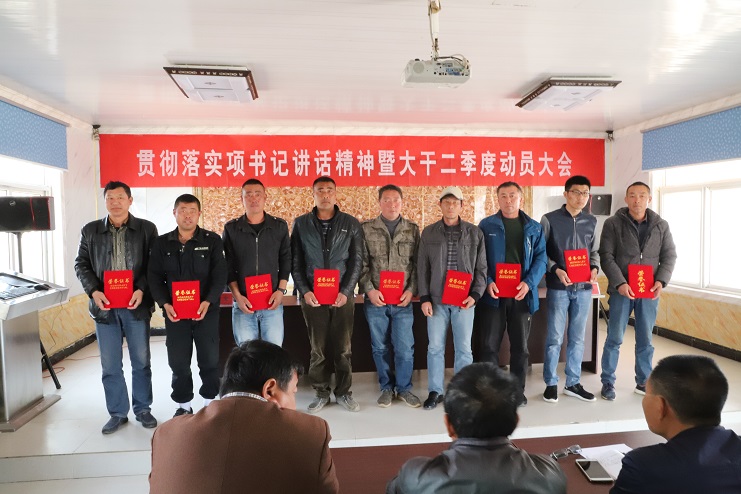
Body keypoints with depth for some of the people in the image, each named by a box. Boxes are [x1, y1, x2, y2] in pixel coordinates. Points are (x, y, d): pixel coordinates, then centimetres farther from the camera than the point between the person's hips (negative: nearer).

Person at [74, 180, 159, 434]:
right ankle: (117, 413, 24)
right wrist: (93, 291, -8)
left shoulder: (147, 229, 1)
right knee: (110, 365, 9)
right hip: (104, 306, 2)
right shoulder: (90, 230, 7)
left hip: (136, 305, -1)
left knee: (141, 361, 9)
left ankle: (142, 409, 25)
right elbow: (81, 264, 8)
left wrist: (141, 290, -15)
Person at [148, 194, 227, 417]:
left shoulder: (212, 241, 0)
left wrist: (208, 302, -18)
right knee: (178, 361, 8)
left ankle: (210, 402, 23)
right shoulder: (161, 243, 7)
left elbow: (220, 275, -5)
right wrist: (165, 303, -11)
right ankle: (183, 405, 25)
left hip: (206, 311, -1)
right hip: (174, 312, 2)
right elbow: (155, 278, 4)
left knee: (209, 359, 5)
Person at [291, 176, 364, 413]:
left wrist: (346, 291, -9)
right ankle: (321, 393, 22)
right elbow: (295, 262, 4)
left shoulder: (351, 224, 4)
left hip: (343, 296, 0)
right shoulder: (301, 224, 6)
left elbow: (356, 262, 2)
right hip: (312, 297, 0)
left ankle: (344, 392, 22)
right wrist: (305, 291, -8)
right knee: (317, 348, 7)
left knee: (343, 348, 6)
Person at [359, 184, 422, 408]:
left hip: (403, 300, 0)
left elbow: (418, 264, 4)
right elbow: (361, 264, 0)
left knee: (404, 347, 3)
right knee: (380, 347, 11)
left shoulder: (413, 229, 6)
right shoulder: (366, 229, 2)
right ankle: (387, 387, 28)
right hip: (375, 300, 0)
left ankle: (404, 388, 23)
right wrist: (369, 290, -11)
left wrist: (411, 290, -7)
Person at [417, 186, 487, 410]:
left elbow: (481, 268, 4)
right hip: (436, 300, 1)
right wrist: (424, 298, -3)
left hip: (464, 300, 0)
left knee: (464, 348, 6)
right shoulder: (429, 233, 4)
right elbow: (422, 268, 4)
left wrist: (475, 294, -7)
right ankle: (435, 391, 20)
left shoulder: (474, 233, 3)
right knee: (435, 347, 6)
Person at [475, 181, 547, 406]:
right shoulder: (486, 225, 3)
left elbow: (541, 258, 4)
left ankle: (518, 390, 25)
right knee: (490, 345, 2)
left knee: (520, 346, 11)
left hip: (522, 295, 2)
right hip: (493, 294, -2)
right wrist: (487, 282, -14)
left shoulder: (534, 228, 9)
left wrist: (529, 282, -12)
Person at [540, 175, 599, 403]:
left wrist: (595, 268, -3)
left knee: (577, 338, 11)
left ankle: (573, 383, 23)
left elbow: (593, 251, 17)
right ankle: (551, 383, 14)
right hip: (558, 287, -4)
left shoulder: (591, 222, 10)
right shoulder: (550, 219, -2)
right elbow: (540, 252, -2)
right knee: (555, 337, 1)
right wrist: (556, 270, -16)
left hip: (583, 288, 4)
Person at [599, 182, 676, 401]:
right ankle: (607, 382, 15)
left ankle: (644, 382, 25)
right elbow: (606, 256, -7)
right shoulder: (613, 224, -2)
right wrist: (620, 283, -18)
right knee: (614, 338, 3)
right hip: (621, 290, -3)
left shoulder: (661, 225, 8)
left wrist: (661, 281, -8)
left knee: (645, 340, 11)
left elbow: (669, 256, 8)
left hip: (649, 292, 3)